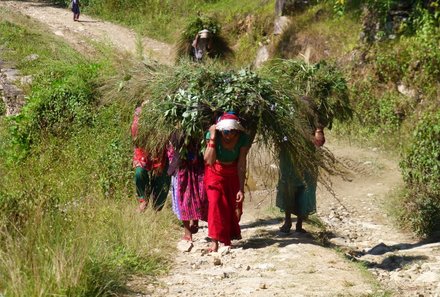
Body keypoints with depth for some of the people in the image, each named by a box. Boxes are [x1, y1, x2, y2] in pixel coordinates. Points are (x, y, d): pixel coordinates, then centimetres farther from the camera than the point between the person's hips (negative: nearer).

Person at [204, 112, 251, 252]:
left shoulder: (243, 139, -26)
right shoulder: (213, 135, -28)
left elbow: (241, 165, -21)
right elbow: (209, 161, -36)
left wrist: (241, 189, -20)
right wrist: (212, 139, -42)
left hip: (233, 172, 2)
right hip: (215, 172, -2)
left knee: (235, 204, 8)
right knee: (215, 202, -17)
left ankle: (232, 234, 35)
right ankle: (215, 241, -15)